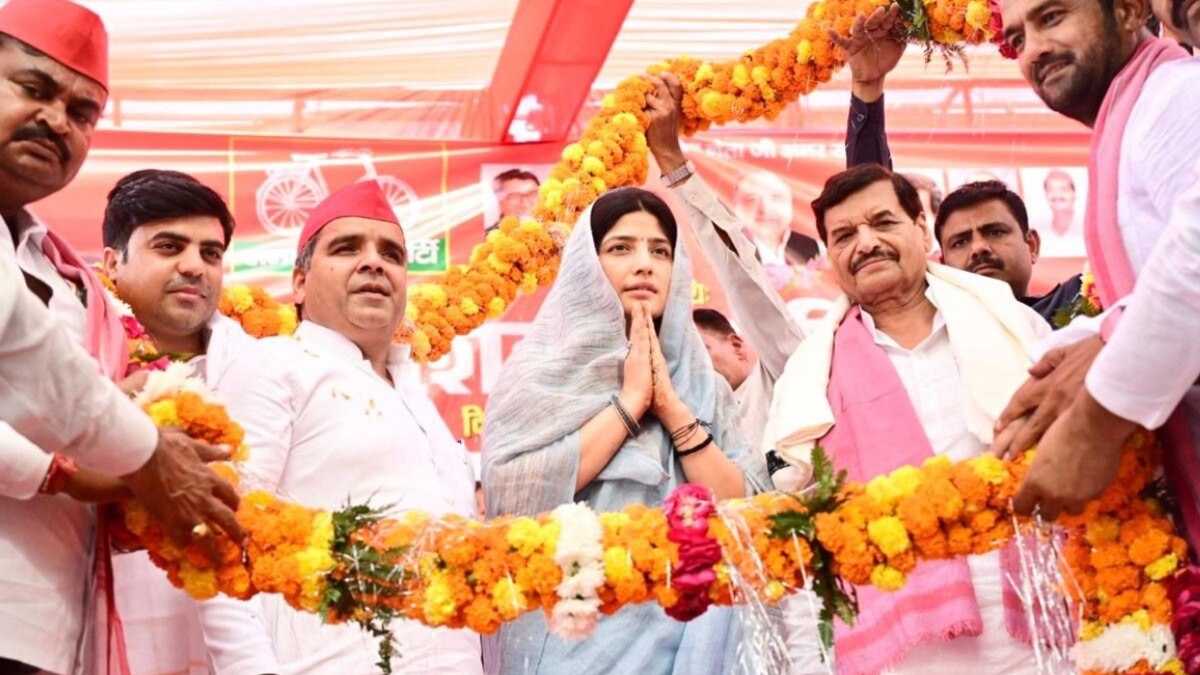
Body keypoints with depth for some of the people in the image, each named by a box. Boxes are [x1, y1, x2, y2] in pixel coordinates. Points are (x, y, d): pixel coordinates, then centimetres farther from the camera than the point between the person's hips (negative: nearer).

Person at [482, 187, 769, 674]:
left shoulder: (703, 385, 7)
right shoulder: (539, 370, -2)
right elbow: (514, 497, -16)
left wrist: (673, 407, -10)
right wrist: (629, 400, -12)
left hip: (678, 633, 3)